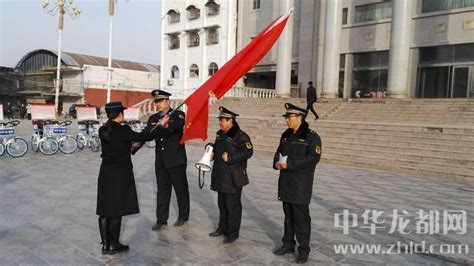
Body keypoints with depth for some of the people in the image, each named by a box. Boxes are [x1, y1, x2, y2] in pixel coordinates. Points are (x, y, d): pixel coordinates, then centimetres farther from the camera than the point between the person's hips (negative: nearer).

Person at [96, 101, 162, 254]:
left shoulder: (102, 130, 3)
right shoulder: (122, 130, -16)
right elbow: (144, 137, -12)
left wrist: (131, 146, 29)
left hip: (106, 173, 7)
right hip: (120, 174, -7)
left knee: (104, 209, 12)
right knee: (117, 210, 4)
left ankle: (105, 244, 21)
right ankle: (113, 245, 14)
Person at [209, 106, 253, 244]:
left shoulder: (240, 136, -15)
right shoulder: (220, 135, 12)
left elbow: (248, 152, -22)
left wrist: (230, 158, -22)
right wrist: (212, 153, 6)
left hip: (233, 177, -8)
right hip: (221, 176, 8)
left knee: (232, 206, 2)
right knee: (222, 204, 19)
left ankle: (233, 233, 14)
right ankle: (222, 228, 33)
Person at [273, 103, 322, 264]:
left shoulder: (311, 136, -11)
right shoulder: (286, 135, 11)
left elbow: (313, 158, -20)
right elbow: (279, 152, 20)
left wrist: (289, 164, -23)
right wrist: (277, 163, -4)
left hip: (301, 184, -6)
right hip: (286, 182, 7)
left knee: (301, 216, 1)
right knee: (288, 215, 16)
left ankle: (303, 249, 15)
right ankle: (288, 244, 30)